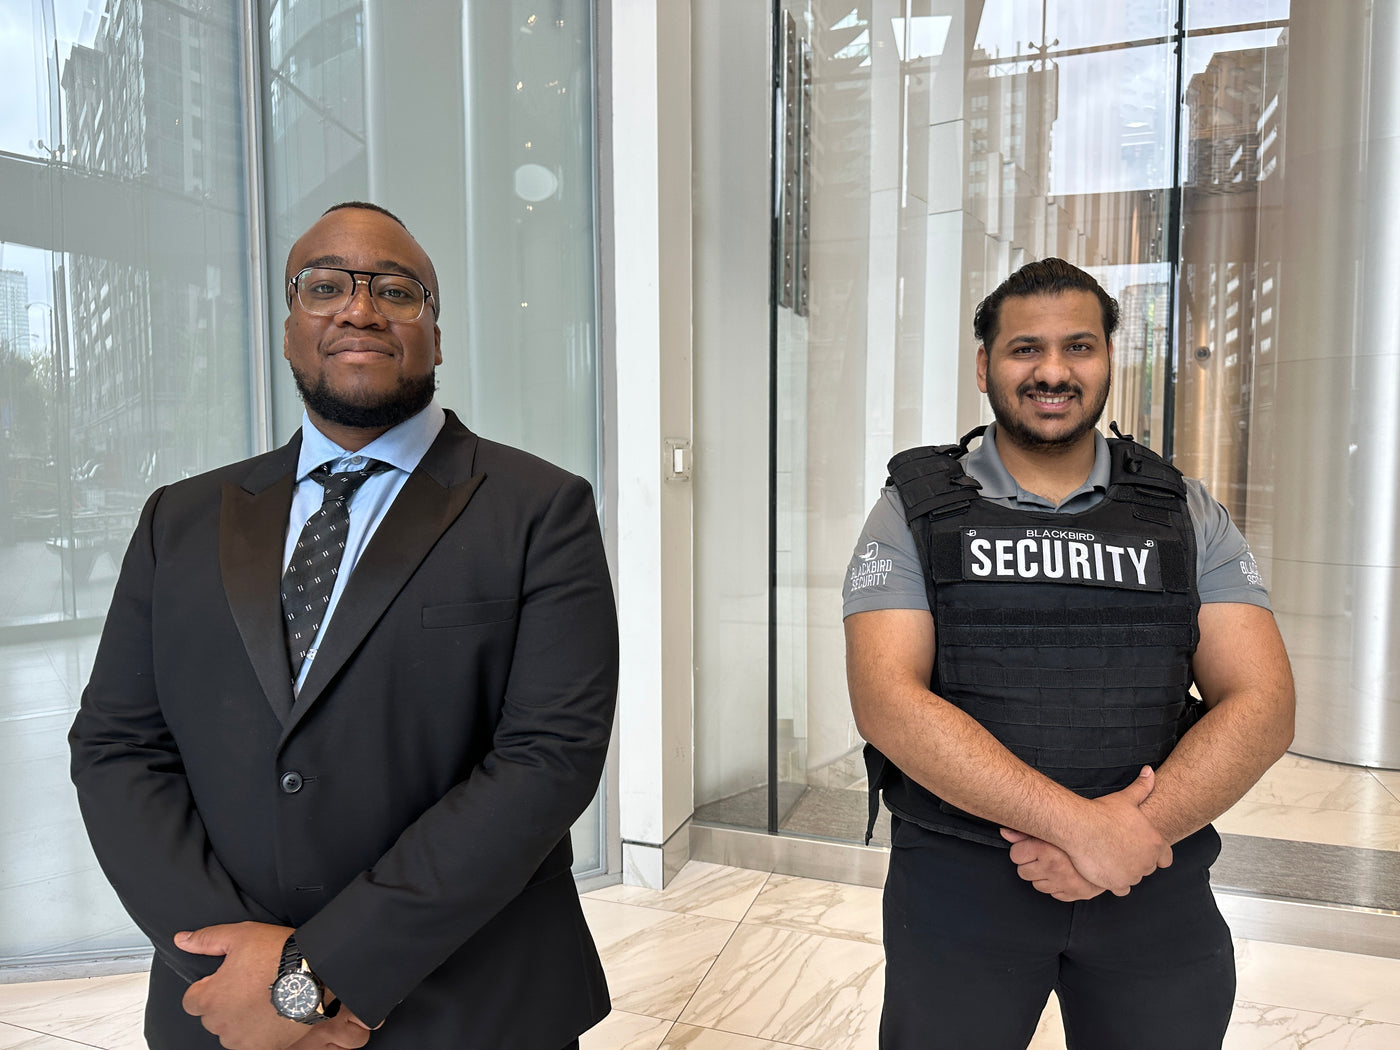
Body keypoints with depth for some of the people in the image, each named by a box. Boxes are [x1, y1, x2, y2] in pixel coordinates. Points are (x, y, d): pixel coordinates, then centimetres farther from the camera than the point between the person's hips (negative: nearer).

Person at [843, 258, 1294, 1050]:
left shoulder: (1186, 516, 4)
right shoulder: (916, 511, -4)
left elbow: (1262, 706, -3)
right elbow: (886, 700, -16)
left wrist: (1133, 831, -18)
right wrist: (1081, 825, -21)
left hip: (1154, 882, 3)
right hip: (956, 879, -2)